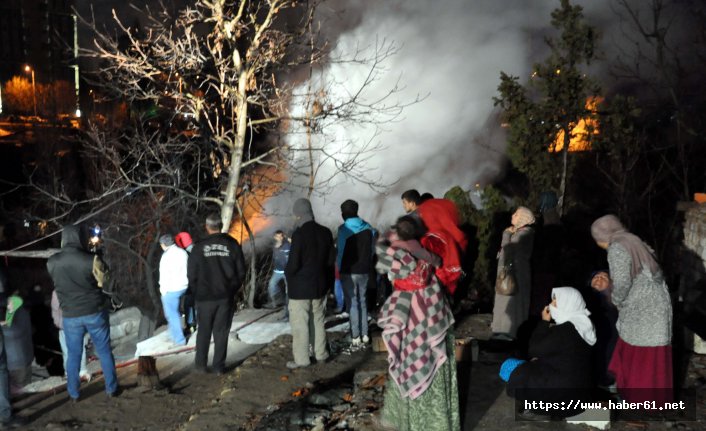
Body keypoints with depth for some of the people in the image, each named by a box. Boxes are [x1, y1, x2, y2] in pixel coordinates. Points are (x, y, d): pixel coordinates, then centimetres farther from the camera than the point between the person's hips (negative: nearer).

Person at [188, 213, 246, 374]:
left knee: (204, 331, 12)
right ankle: (219, 366, 9)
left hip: (205, 296, -1)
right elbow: (241, 272, 2)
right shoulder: (232, 245, -2)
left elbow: (191, 275, -1)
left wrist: (197, 292, 13)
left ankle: (201, 364, 18)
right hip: (226, 296, 1)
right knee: (221, 332, 7)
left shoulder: (199, 247, -5)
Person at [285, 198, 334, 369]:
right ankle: (321, 354, 27)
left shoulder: (299, 234, -21)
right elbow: (331, 259, 5)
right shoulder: (325, 232, -1)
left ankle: (301, 359, 10)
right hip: (320, 284, 6)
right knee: (318, 321, 19)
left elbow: (293, 263, -20)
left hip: (300, 286, -6)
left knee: (299, 324, 4)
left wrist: (287, 273, 0)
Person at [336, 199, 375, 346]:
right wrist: (367, 265, 13)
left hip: (349, 271, -5)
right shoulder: (368, 227, 4)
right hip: (364, 270, 5)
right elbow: (372, 249, 6)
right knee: (362, 301, 15)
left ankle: (356, 337, 0)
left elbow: (340, 251, -10)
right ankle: (364, 335, 15)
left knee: (352, 303, 1)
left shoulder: (344, 229, -12)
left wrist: (339, 268, 3)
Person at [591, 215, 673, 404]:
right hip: (656, 307, 9)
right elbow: (656, 275, 14)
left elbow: (622, 283, -21)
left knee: (640, 361, 2)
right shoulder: (634, 243, 15)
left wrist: (616, 300, -1)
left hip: (641, 312, -9)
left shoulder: (617, 249, -11)